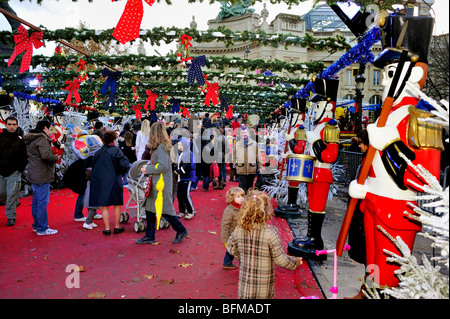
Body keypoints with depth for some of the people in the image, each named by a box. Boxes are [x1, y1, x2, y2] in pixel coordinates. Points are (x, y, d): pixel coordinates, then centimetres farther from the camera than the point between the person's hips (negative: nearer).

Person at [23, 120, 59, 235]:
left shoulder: (31, 139, 17)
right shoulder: (42, 139, -15)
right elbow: (46, 155, -27)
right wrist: (56, 157, -8)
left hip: (34, 175, 10)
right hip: (42, 176, -10)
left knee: (36, 201, 17)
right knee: (42, 202, -5)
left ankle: (36, 225, 28)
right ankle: (42, 229, 0)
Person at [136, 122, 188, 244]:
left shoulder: (162, 148, -16)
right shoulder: (157, 148, 13)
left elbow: (163, 166, -23)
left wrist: (148, 169, -13)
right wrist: (147, 167, 7)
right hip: (155, 184, 10)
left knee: (165, 211, 0)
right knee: (150, 209, 12)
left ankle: (181, 231, 18)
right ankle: (149, 236, 22)